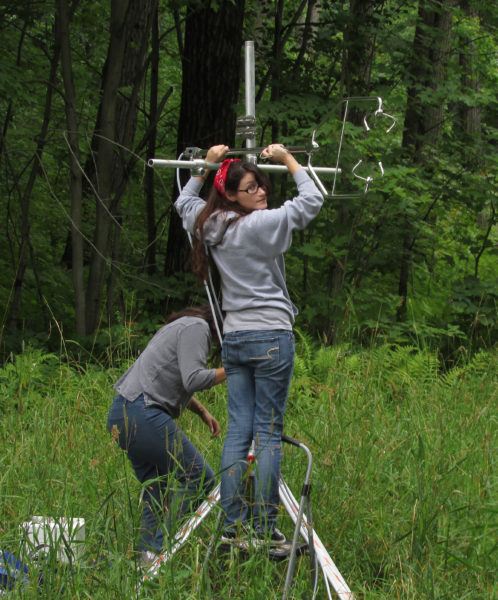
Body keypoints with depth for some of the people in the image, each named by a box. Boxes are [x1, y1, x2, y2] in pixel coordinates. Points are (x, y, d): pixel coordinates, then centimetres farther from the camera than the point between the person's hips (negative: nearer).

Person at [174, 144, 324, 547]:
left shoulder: (208, 225, 7)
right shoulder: (266, 223, -11)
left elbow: (185, 203, 30)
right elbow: (312, 200, -1)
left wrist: (207, 165, 31)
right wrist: (287, 160, 10)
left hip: (234, 338, 6)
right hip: (272, 336, -6)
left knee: (238, 431, 5)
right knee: (269, 432, -4)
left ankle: (233, 525, 2)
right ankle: (265, 526, -6)